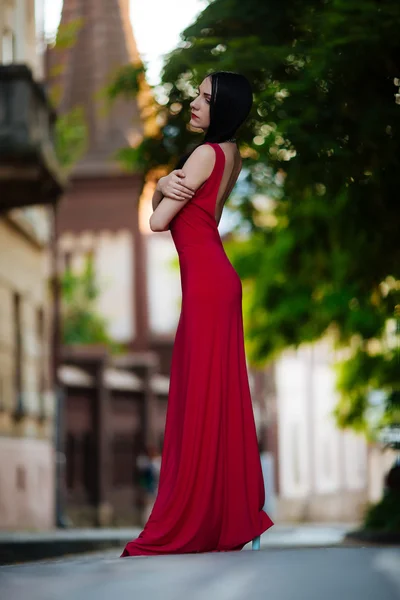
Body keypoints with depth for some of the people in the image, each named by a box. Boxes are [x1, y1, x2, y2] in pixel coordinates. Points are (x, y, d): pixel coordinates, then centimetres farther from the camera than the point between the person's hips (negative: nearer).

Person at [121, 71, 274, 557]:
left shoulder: (206, 154, -13)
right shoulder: (230, 154, 15)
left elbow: (157, 222, -13)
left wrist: (169, 196, 7)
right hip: (216, 279, 9)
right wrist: (164, 185, -7)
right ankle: (235, 515, 15)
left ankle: (192, 522, -2)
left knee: (200, 397, -6)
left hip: (206, 281, -9)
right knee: (219, 396, 10)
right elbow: (158, 203, 14)